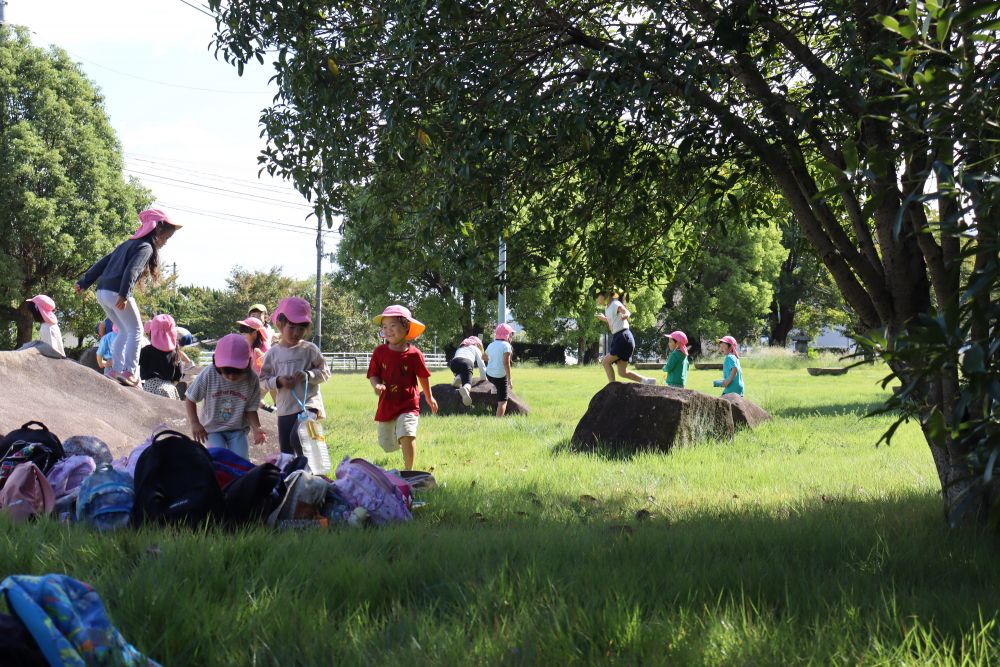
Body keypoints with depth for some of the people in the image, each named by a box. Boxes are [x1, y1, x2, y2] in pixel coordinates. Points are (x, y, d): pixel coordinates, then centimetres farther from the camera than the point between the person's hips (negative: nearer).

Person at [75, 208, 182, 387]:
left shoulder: (128, 244, 23)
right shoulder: (146, 247, -4)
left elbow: (102, 263, 21)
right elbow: (131, 270, -20)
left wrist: (84, 283, 20)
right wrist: (124, 295, -29)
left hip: (102, 292, 8)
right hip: (116, 293, -8)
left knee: (125, 331, 20)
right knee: (136, 331, 1)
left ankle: (116, 369, 17)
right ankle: (129, 372, -7)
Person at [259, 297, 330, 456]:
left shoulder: (310, 350, -1)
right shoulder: (273, 353, 5)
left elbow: (325, 373, 1)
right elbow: (263, 380, 8)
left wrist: (308, 375, -16)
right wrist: (278, 381, -11)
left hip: (309, 405, -4)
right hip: (285, 409, 4)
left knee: (296, 437, -26)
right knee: (286, 453, 8)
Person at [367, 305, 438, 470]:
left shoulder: (414, 354, -8)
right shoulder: (380, 352, -3)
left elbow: (423, 377, 5)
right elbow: (373, 375, -1)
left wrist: (429, 398, 17)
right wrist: (376, 385, -24)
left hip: (408, 405, -3)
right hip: (386, 405, 3)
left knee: (407, 435, -26)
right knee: (387, 445, 15)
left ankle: (408, 471, -14)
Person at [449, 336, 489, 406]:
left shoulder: (460, 348, 43)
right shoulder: (476, 349, 32)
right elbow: (481, 364, 26)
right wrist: (483, 377, 36)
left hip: (454, 362, 3)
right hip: (467, 362, -3)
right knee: (467, 382, -16)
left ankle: (458, 377, 0)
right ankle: (465, 389, -52)